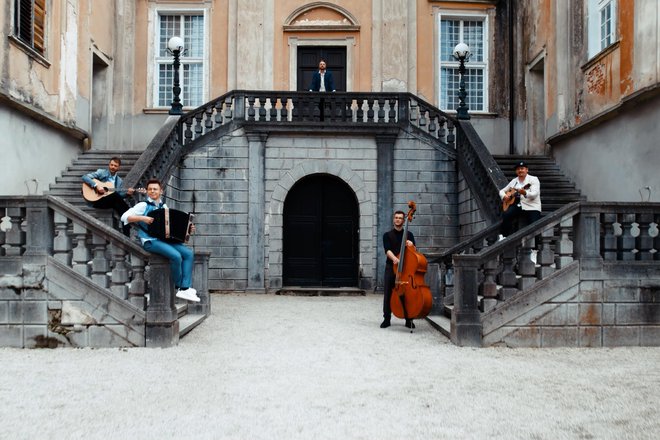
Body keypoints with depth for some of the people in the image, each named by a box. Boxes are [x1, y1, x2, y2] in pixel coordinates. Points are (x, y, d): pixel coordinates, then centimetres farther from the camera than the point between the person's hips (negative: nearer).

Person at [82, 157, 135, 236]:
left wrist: (127, 193, -4)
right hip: (97, 200, -4)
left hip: (111, 202, 5)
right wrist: (96, 186, -19)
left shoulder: (119, 180, 19)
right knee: (115, 195, -33)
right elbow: (85, 177, -6)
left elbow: (119, 196, 16)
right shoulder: (101, 172, 5)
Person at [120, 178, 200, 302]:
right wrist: (142, 218, -20)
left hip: (165, 239, 6)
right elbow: (125, 217, -8)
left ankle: (185, 289, -20)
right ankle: (179, 286, -7)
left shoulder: (164, 207, 20)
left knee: (189, 253, -15)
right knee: (176, 256, -28)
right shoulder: (143, 205, 2)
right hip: (151, 241, -6)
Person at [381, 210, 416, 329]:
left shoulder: (409, 235, 12)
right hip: (391, 267, -1)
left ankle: (409, 319, 8)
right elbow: (387, 250, -7)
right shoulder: (387, 235, 8)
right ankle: (387, 319, 7)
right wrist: (394, 258, -27)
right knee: (388, 294, -1)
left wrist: (411, 245, -14)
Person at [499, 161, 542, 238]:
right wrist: (504, 196, -3)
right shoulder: (514, 181, 14)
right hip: (517, 204, 4)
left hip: (532, 207, -4)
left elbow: (534, 194, -15)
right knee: (506, 215, -24)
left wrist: (525, 193, -36)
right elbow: (502, 191, 22)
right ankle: (503, 235, -13)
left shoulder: (533, 179, -1)